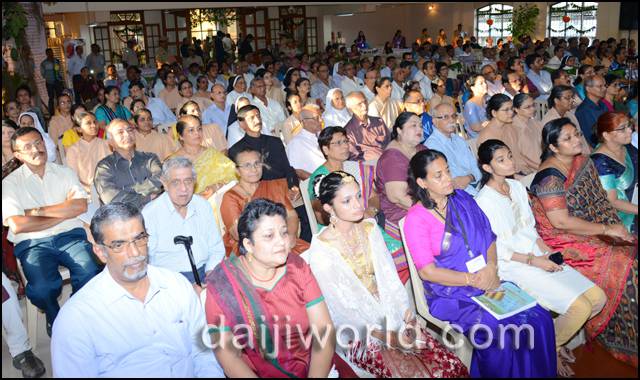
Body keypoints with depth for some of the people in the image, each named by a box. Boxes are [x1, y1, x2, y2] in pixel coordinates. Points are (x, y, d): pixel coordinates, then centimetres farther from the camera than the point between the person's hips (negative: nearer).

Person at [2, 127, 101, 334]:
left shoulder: (64, 172, 13)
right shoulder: (10, 183, 5)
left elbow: (81, 206, -3)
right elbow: (17, 226, -8)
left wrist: (39, 211, -6)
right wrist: (63, 213, -4)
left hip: (70, 235, 2)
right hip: (33, 243, -1)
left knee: (90, 275, -28)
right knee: (42, 288, -30)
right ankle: (55, 318, 5)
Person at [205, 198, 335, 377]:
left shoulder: (296, 266, -2)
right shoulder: (223, 283, -9)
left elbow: (324, 330, -6)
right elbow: (228, 355, -10)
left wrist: (316, 375, -19)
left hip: (311, 366, 5)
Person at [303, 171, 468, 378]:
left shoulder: (370, 228, 2)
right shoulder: (321, 251, -16)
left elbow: (390, 277, 4)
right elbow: (340, 309, -14)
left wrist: (407, 315, -10)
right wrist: (387, 338, -17)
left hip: (391, 319, 5)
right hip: (359, 336, -5)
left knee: (454, 367, -8)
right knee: (419, 373, -20)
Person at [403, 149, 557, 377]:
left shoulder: (462, 199, 8)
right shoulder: (416, 219, -9)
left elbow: (489, 238, 12)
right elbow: (427, 271, -12)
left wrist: (491, 267, -7)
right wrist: (473, 279, -16)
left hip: (488, 283, 5)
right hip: (450, 295, -5)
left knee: (540, 319, -12)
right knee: (504, 334, -24)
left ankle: (537, 373, 10)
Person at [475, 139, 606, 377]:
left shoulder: (517, 186, 9)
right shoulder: (484, 201, -16)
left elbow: (530, 226, 14)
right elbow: (494, 249, -15)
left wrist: (546, 250, -1)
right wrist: (532, 261, -17)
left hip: (537, 255, 8)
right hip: (513, 266, -8)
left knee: (597, 298, -2)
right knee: (580, 308, -18)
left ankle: (555, 338, 18)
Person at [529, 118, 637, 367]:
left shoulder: (583, 162, 7)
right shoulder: (550, 176, -19)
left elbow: (600, 202, 12)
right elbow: (561, 222, -22)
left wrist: (617, 229, -3)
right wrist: (606, 230, -16)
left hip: (593, 232, 8)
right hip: (564, 242, -8)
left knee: (629, 251, -10)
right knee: (624, 265, -17)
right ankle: (626, 343, 2)